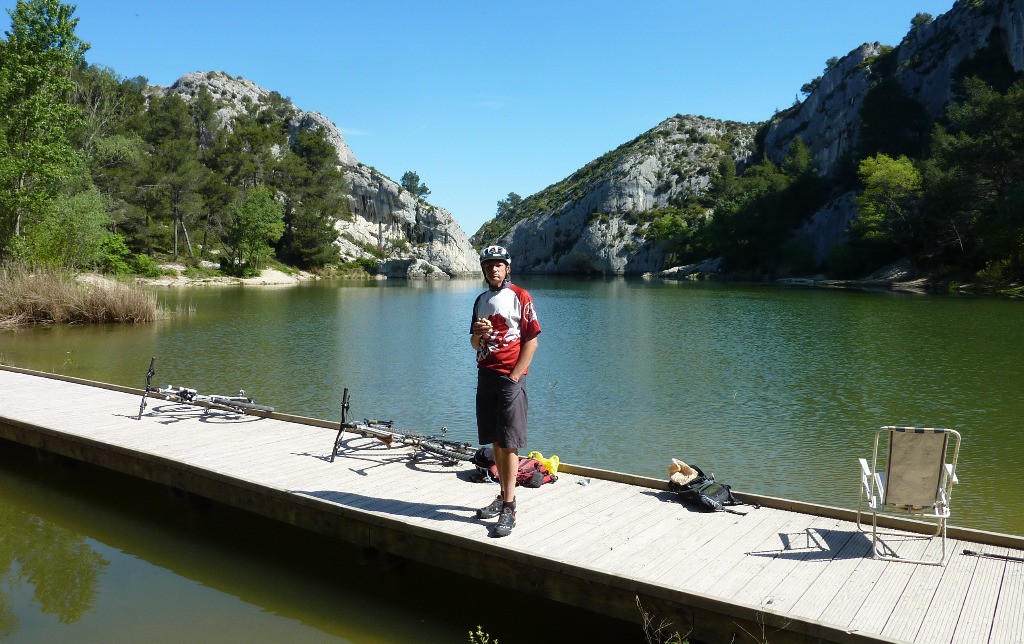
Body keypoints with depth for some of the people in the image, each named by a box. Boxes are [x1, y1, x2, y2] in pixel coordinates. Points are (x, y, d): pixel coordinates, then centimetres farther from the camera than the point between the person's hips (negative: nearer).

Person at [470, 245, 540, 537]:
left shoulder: (520, 296, -5)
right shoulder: (481, 300, 15)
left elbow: (532, 341, -8)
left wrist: (514, 377, -13)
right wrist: (478, 333, -3)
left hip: (510, 378, -6)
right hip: (485, 376, 7)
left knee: (509, 443, -6)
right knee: (495, 442, 11)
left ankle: (509, 509, -4)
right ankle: (503, 497, 21)